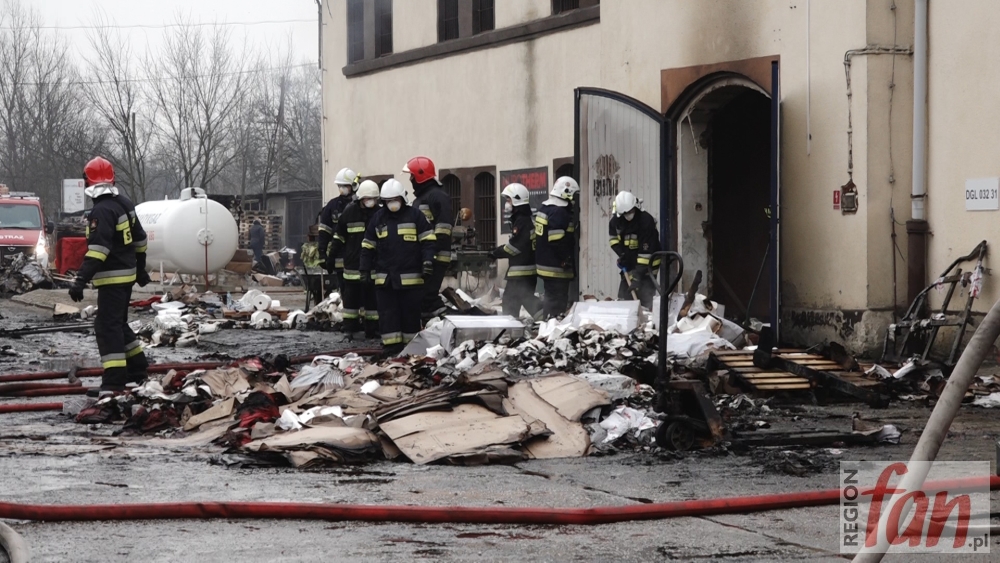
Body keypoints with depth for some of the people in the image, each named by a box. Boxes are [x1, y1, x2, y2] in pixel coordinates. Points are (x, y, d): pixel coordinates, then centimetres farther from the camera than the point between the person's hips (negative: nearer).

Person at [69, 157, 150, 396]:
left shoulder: (102, 210, -20)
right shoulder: (124, 203, 10)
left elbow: (98, 249, -29)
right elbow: (139, 239, 20)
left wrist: (81, 280, -32)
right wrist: (140, 268, 31)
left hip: (113, 278, -9)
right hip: (127, 274, 9)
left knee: (108, 327, -9)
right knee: (118, 322, 22)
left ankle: (114, 381, -13)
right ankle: (137, 369, 29)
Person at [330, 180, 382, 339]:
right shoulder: (349, 212, 1)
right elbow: (339, 235, 10)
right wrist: (332, 253, 7)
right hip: (353, 263, 0)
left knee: (372, 296, 3)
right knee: (351, 295, 4)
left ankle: (372, 328, 10)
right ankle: (350, 327, 11)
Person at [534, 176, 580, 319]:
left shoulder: (543, 209, 14)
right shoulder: (560, 213, -19)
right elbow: (558, 241, -24)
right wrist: (567, 260, -17)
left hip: (544, 263, 11)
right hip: (557, 267, -11)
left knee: (549, 298, 18)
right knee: (558, 302, -8)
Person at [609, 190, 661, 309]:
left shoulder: (646, 221, -25)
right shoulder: (616, 220, -7)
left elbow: (646, 251, -28)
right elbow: (613, 236, 15)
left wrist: (638, 276, -31)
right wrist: (620, 253, -5)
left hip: (646, 265, -6)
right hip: (628, 265, 6)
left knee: (646, 303, -15)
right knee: (623, 298, 9)